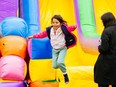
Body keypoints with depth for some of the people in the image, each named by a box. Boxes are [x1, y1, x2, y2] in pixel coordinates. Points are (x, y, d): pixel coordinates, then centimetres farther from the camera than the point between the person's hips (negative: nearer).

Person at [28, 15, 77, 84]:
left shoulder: (63, 28, -14)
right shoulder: (49, 30, -3)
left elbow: (70, 28, -24)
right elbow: (42, 34, 8)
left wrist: (74, 26, -44)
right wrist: (33, 36, 10)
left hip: (63, 49, -4)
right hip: (54, 50, 4)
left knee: (59, 62, -26)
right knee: (54, 66, -1)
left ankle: (65, 74, 2)